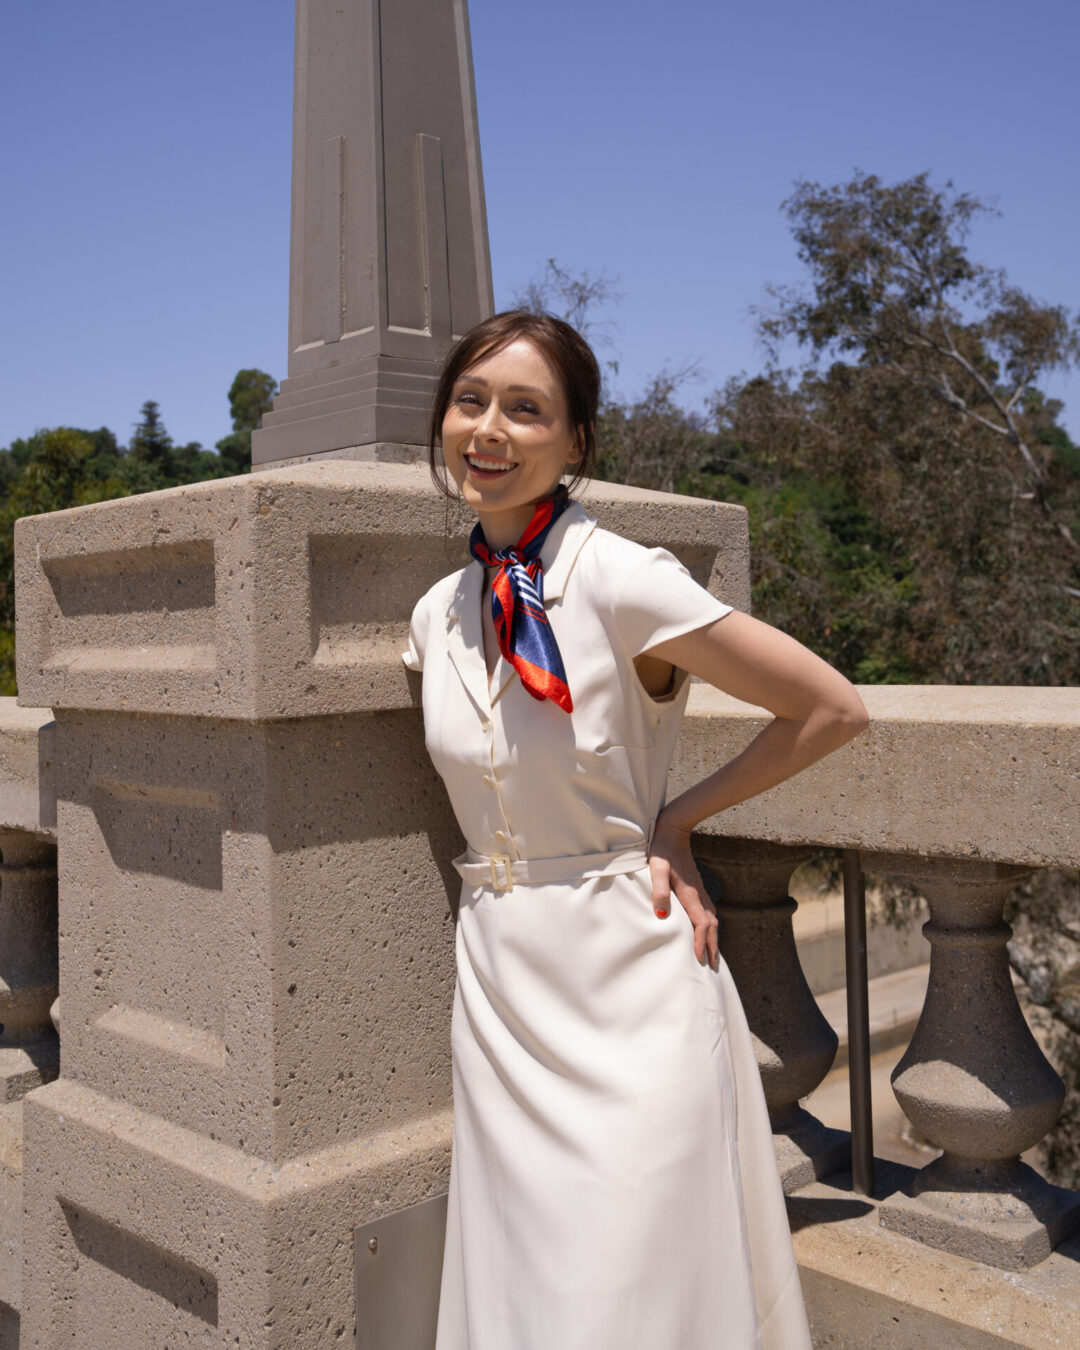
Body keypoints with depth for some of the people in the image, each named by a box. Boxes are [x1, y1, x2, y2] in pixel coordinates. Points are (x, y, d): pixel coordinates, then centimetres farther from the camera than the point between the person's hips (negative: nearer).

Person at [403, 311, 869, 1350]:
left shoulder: (623, 582, -14)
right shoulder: (438, 612, 4)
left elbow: (834, 710, -10)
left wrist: (677, 819, -7)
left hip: (629, 989, -5)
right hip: (496, 991, 6)